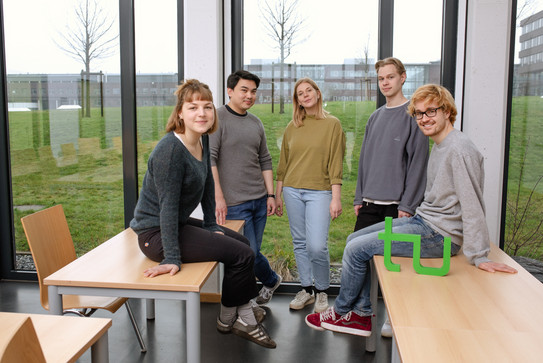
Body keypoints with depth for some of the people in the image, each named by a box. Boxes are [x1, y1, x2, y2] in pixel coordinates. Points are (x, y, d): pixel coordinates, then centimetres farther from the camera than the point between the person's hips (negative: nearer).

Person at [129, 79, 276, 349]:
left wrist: (211, 226, 10)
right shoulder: (171, 149, -24)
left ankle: (243, 317, 27)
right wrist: (172, 258, -28)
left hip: (179, 224, 10)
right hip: (155, 233, -10)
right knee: (242, 254, -12)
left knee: (242, 243, 18)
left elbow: (208, 185, 11)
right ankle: (230, 319, 12)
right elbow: (168, 205, -27)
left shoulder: (203, 140, 2)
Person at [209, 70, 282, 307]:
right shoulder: (217, 119, -7)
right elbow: (209, 159, -14)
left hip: (259, 200, 6)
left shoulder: (255, 123, 13)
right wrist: (219, 196, -21)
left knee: (251, 251, 10)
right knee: (250, 253, -2)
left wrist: (270, 194, 10)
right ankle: (271, 280, 28)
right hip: (234, 203, -6)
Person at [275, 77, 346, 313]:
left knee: (317, 246, -11)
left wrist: (336, 197, -9)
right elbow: (283, 164, 14)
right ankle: (306, 290, 24)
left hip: (320, 192, -4)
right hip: (292, 190, 4)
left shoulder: (332, 124, 0)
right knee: (300, 243, 9)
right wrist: (277, 194, 12)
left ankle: (322, 291, 13)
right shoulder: (292, 128, 10)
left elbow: (335, 162, -4)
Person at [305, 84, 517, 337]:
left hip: (440, 235, -10)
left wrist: (479, 257, -24)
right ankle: (362, 314, 15)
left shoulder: (460, 150, -19)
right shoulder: (438, 146, 12)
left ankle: (340, 312, 13)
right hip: (422, 221, 10)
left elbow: (472, 205, -23)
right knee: (355, 239, 9)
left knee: (356, 249, -11)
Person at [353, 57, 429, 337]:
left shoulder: (413, 114, -6)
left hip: (397, 204, -6)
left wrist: (407, 204, -15)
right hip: (370, 203, 6)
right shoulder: (375, 117, 15)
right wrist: (359, 197, 13)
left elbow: (418, 162, -11)